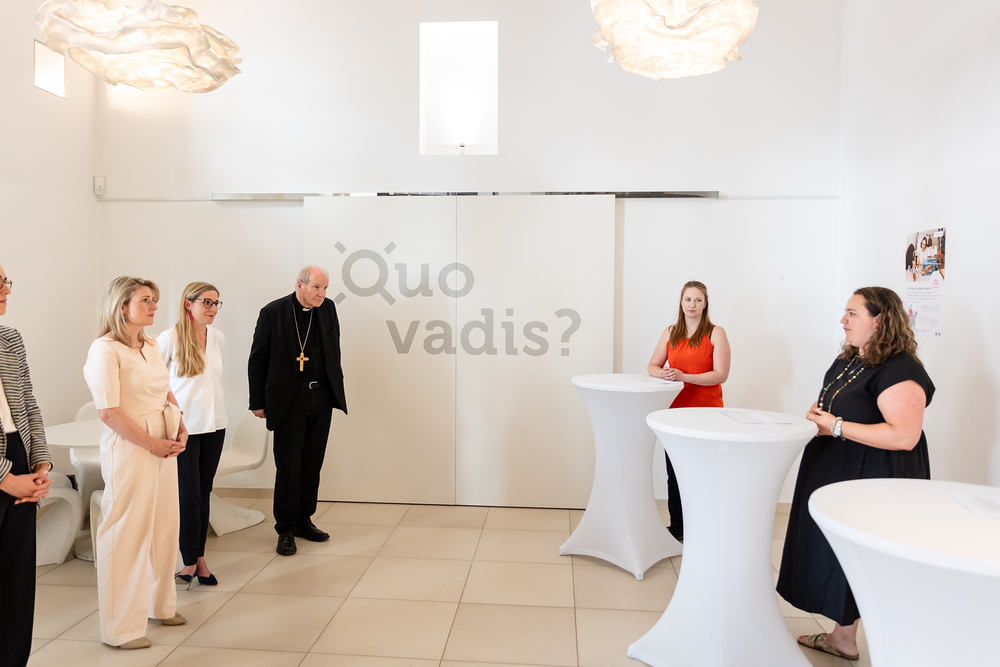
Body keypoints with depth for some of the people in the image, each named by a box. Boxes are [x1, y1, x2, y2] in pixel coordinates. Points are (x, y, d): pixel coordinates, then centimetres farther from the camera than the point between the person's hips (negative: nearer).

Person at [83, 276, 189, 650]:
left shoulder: (151, 346, 10)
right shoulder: (105, 349, -12)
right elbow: (109, 412, -17)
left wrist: (180, 429, 3)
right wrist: (152, 444, -15)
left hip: (164, 445, 8)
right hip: (130, 448, -7)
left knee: (165, 525, 15)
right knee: (127, 533, 2)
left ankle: (160, 604, 34)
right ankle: (121, 628, 18)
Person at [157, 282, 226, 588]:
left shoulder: (218, 338, 6)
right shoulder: (169, 339, -10)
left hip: (214, 425, 5)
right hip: (182, 426, -5)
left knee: (203, 493, 11)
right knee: (189, 496, -2)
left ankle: (198, 558, 22)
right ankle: (191, 561, 15)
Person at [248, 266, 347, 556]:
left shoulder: (328, 308, 5)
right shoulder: (273, 312, -7)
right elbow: (257, 359, -2)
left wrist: (336, 390, 11)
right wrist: (258, 402, -2)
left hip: (322, 397, 4)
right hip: (288, 399, -4)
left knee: (312, 464, 11)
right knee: (288, 467, 1)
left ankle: (304, 520, 26)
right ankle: (286, 529, 15)